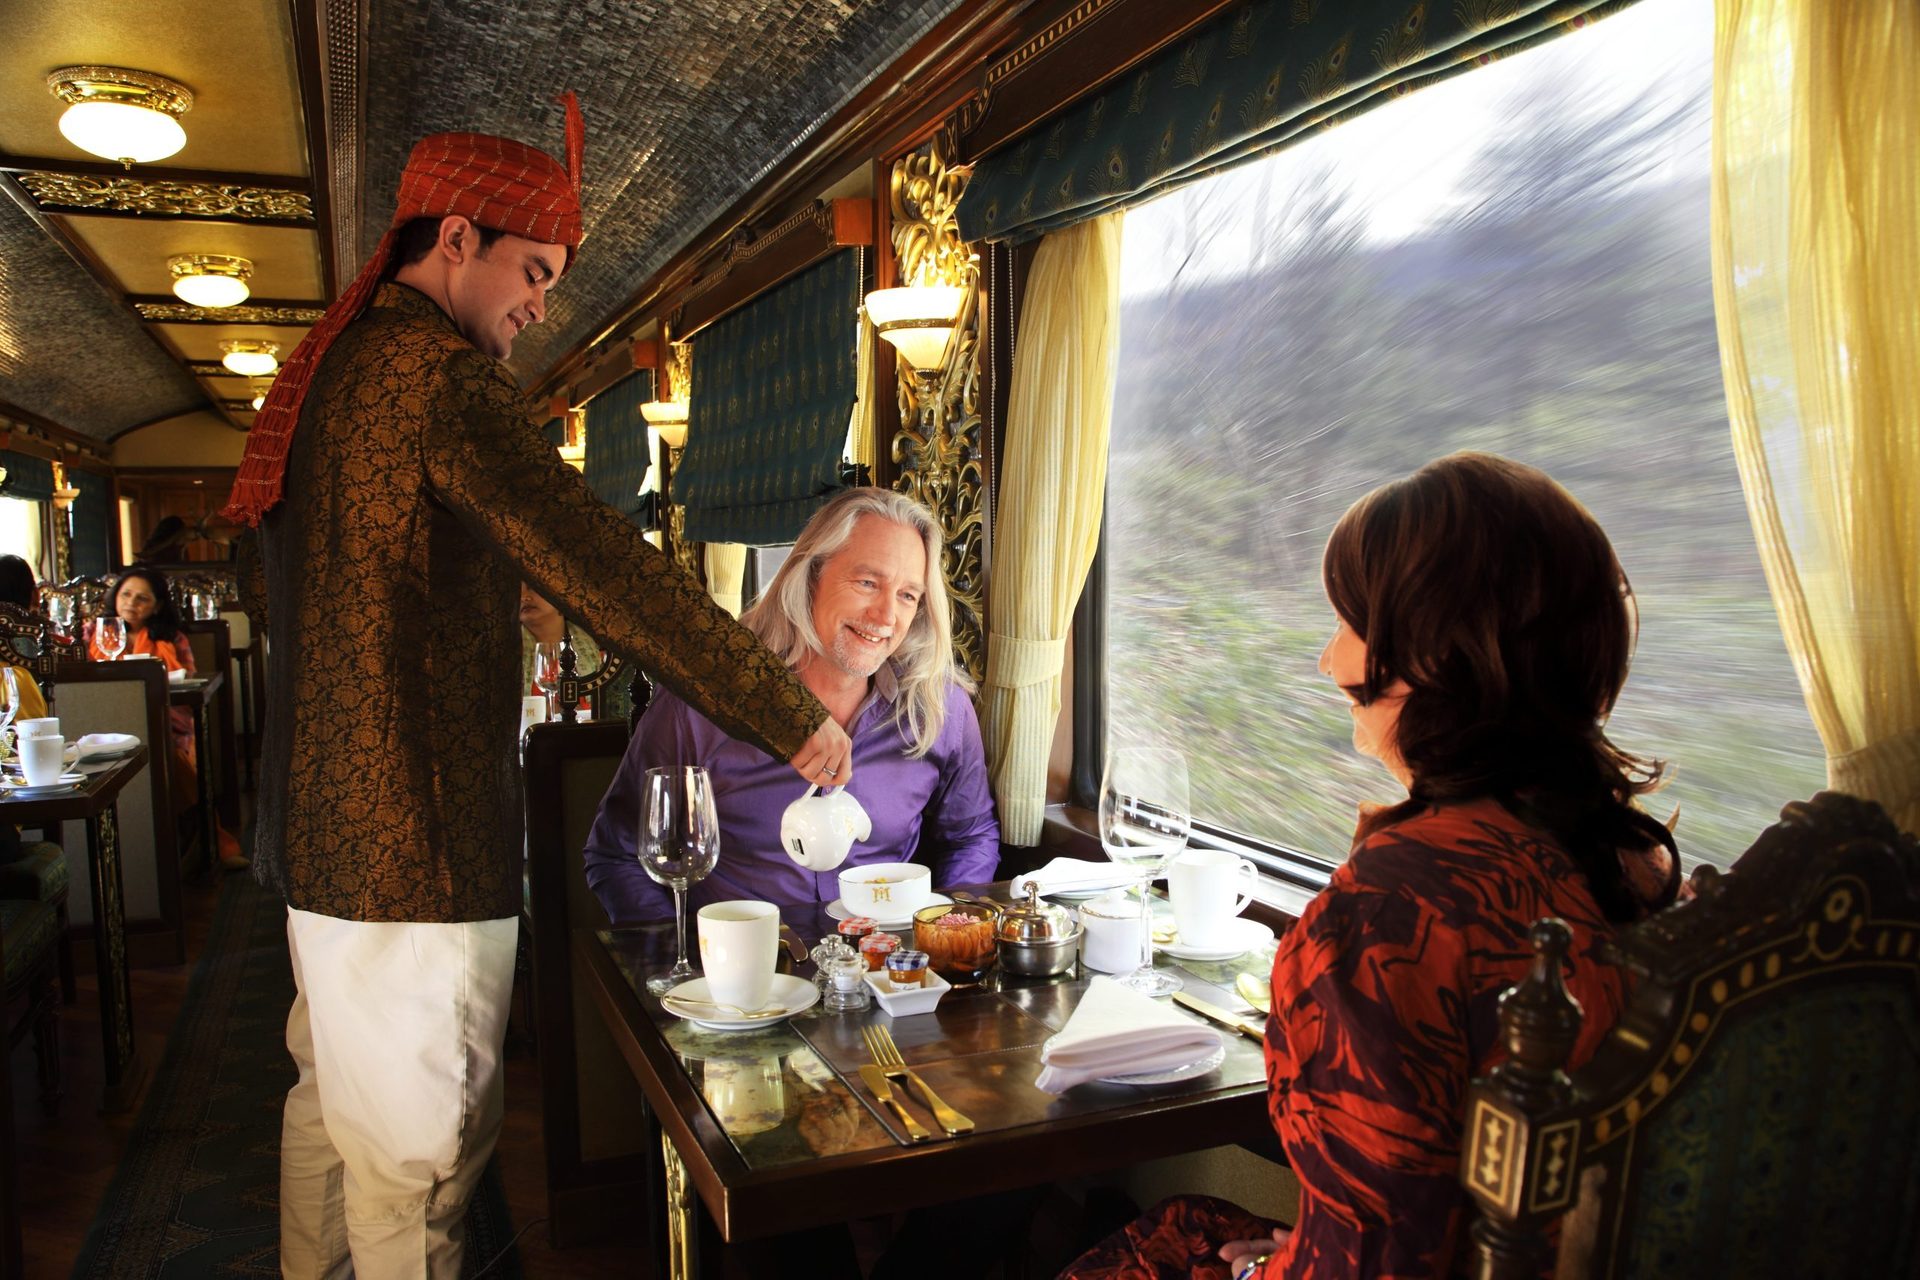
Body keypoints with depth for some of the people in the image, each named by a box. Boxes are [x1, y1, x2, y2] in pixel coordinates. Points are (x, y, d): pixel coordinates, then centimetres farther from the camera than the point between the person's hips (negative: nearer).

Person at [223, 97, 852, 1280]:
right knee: (416, 1160, 1)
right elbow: (600, 565, -25)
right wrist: (793, 713, -23)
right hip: (416, 840, -10)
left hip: (325, 822, 10)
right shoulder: (437, 373, -16)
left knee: (335, 1101, 23)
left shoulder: (326, 372, 15)